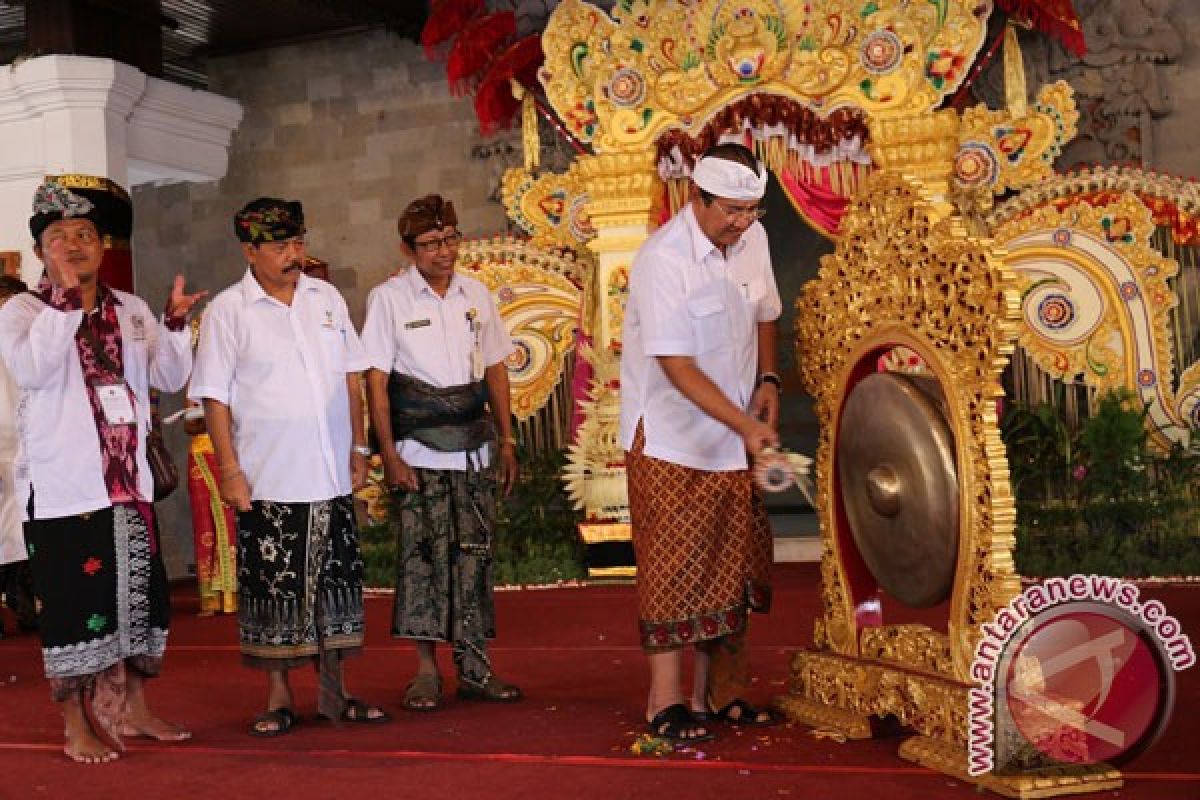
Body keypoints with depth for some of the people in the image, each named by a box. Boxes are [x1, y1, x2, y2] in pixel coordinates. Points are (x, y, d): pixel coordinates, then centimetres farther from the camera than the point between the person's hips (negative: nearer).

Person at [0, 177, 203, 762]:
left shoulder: (131, 309, 12)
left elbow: (170, 378, 7)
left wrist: (175, 324, -9)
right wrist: (67, 298, -27)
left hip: (129, 481, 5)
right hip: (61, 485, -5)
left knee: (138, 594, 11)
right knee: (71, 603, 0)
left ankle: (130, 709, 26)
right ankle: (76, 726, 12)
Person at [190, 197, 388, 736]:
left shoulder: (327, 299, 9)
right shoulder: (227, 311, -3)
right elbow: (213, 397, -4)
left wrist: (358, 447, 9)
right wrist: (230, 469, -9)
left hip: (331, 476, 4)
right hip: (268, 481, -4)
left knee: (337, 582, 8)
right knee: (274, 587, 2)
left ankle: (334, 691, 20)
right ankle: (279, 698, 15)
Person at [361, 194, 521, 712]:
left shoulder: (476, 295, 10)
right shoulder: (388, 298, -3)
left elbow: (495, 369, 15)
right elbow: (375, 380, -5)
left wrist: (507, 440, 10)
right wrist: (389, 455, -11)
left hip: (472, 451, 4)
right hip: (418, 454, -4)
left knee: (473, 554, 5)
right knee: (422, 554, -4)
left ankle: (474, 668, 13)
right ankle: (426, 672, 5)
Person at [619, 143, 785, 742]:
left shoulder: (752, 239, 3)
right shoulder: (663, 259, -20)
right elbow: (677, 366, -23)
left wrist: (768, 381, 2)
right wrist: (745, 425, -27)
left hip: (731, 441, 7)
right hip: (670, 439, -7)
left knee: (728, 567, 10)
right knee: (674, 568, -4)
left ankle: (711, 693, 21)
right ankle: (665, 702, 6)